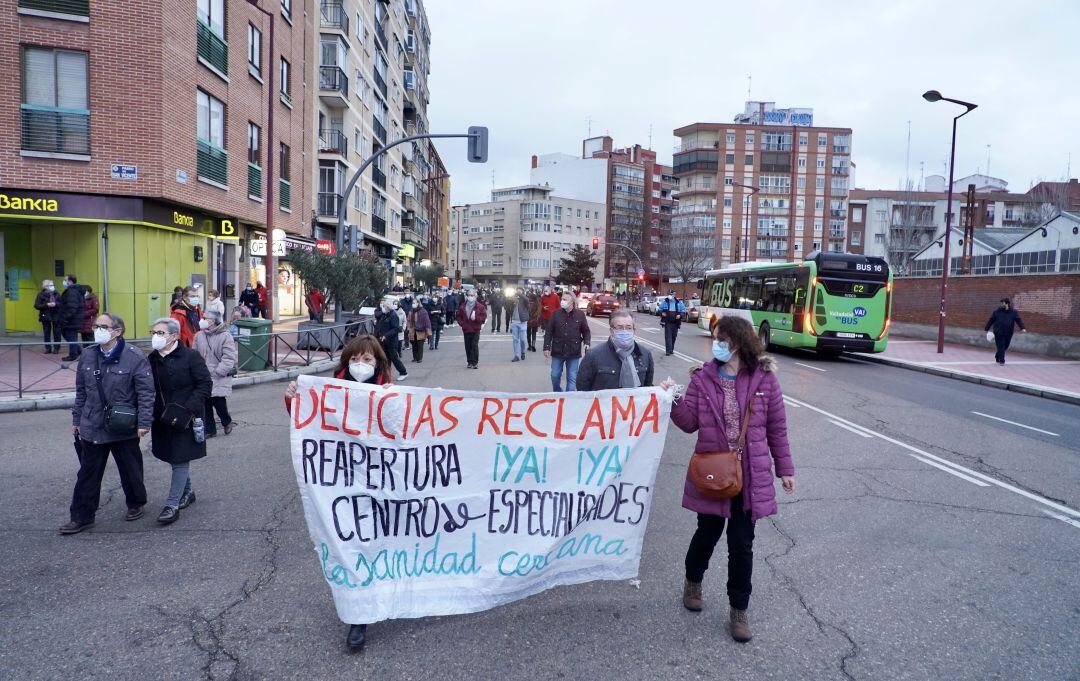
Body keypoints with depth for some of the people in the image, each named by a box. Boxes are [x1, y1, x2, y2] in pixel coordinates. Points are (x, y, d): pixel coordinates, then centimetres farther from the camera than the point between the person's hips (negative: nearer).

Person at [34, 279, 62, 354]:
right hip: (45, 316, -1)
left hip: (56, 316, 1)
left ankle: (56, 348, 7)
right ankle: (48, 348, 12)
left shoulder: (56, 294, 6)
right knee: (46, 333, 4)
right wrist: (47, 305, -17)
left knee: (56, 333, 0)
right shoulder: (41, 294, 0)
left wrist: (55, 304, -17)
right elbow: (36, 305, -6)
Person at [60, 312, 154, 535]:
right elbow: (81, 390, 13)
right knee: (88, 473, 10)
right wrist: (77, 419, 14)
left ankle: (135, 504, 34)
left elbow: (146, 392, -13)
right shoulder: (87, 356, 4)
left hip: (124, 428, -4)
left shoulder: (134, 357, -13)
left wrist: (144, 422, -16)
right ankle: (82, 516, 21)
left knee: (130, 470, 12)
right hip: (92, 427, 4)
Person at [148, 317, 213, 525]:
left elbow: (205, 384, -13)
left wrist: (187, 410, -20)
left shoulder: (190, 357, -13)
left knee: (180, 461, -3)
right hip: (162, 419, 6)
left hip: (185, 419, -6)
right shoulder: (152, 359, 5)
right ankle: (187, 492, 36)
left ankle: (172, 505, 2)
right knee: (174, 458, 17)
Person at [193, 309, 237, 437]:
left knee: (219, 402, -7)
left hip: (220, 378, -5)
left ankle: (227, 422, 22)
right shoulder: (199, 336, 7)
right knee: (205, 403, 6)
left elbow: (229, 358, -13)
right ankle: (209, 429, 20)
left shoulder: (225, 336, -9)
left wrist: (216, 372, -17)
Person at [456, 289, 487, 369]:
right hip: (466, 330, 3)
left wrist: (476, 318, -17)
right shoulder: (462, 307, 6)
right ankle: (469, 362, 16)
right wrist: (462, 323, -2)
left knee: (475, 346, -7)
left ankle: (475, 362, -2)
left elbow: (484, 316, -4)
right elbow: (459, 316, 14)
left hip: (475, 330, -3)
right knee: (468, 347, 7)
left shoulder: (480, 306, -2)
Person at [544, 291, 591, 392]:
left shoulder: (580, 314, -2)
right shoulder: (556, 313, -1)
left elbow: (586, 331, 6)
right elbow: (549, 332, 1)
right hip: (557, 351, 1)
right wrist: (546, 347, -4)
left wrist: (587, 343, -10)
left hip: (574, 352, -1)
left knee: (572, 378, 2)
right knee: (555, 376, 9)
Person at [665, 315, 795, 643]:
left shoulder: (764, 379, -6)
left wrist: (784, 469, 6)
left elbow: (776, 428, 1)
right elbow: (690, 422, -5)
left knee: (742, 544, 7)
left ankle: (738, 610, 26)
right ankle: (693, 581, 45)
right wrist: (674, 400, -22)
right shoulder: (703, 378, -4)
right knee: (708, 533, 15)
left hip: (749, 476, 0)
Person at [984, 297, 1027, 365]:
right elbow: (991, 321, 8)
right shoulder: (996, 312, 1)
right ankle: (1001, 361, 2)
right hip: (998, 333, -2)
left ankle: (998, 355, 38)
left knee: (1005, 346, 12)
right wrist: (986, 329, 13)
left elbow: (1019, 320, -7)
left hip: (1008, 333, 2)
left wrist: (1023, 328, -21)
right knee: (1001, 347, -4)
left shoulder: (1013, 312, 2)